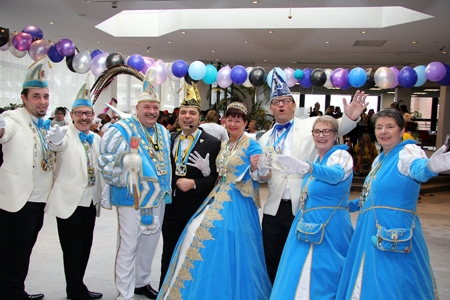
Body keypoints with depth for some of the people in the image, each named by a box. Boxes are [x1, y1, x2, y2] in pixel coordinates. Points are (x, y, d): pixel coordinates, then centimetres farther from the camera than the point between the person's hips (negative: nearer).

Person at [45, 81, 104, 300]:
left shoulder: (96, 139, 11)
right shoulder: (66, 135, -6)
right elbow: (57, 144, -27)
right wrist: (54, 139, -48)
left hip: (90, 202, 6)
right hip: (70, 201, -6)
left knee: (84, 248, 15)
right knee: (72, 249, 3)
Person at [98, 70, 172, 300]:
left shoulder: (164, 133, 10)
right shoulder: (122, 130, -11)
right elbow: (106, 162, -14)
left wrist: (166, 188, 13)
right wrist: (123, 180, -18)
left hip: (158, 199, 7)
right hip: (132, 200, -6)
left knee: (149, 245, 18)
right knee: (128, 248, 0)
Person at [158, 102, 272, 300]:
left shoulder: (251, 145, -9)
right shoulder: (224, 146, 14)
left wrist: (255, 167, -33)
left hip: (237, 202, -8)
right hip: (219, 198, 8)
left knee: (228, 247, -7)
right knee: (198, 232, 7)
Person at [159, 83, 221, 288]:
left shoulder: (212, 143, -8)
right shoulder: (170, 140, 8)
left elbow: (216, 177, -10)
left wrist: (194, 183, -21)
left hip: (196, 209, -4)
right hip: (172, 207, 5)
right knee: (168, 255, 16)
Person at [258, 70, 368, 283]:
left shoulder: (311, 126, 0)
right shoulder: (264, 139, 11)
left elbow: (336, 128, -17)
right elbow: (263, 174, 11)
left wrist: (350, 117, -37)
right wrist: (257, 168, -12)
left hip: (304, 208, -4)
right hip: (274, 210, 4)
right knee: (273, 264, 14)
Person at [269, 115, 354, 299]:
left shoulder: (342, 155, -13)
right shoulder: (318, 158, 11)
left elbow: (336, 174, -38)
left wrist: (305, 167, -54)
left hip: (330, 227, -8)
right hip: (309, 225, 8)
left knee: (322, 280, -1)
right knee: (298, 279, 14)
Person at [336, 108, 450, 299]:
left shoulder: (408, 151, -11)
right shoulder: (379, 160, 14)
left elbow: (418, 168, -36)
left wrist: (431, 166, -58)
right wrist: (348, 205, 35)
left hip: (396, 237, -9)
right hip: (371, 234, 9)